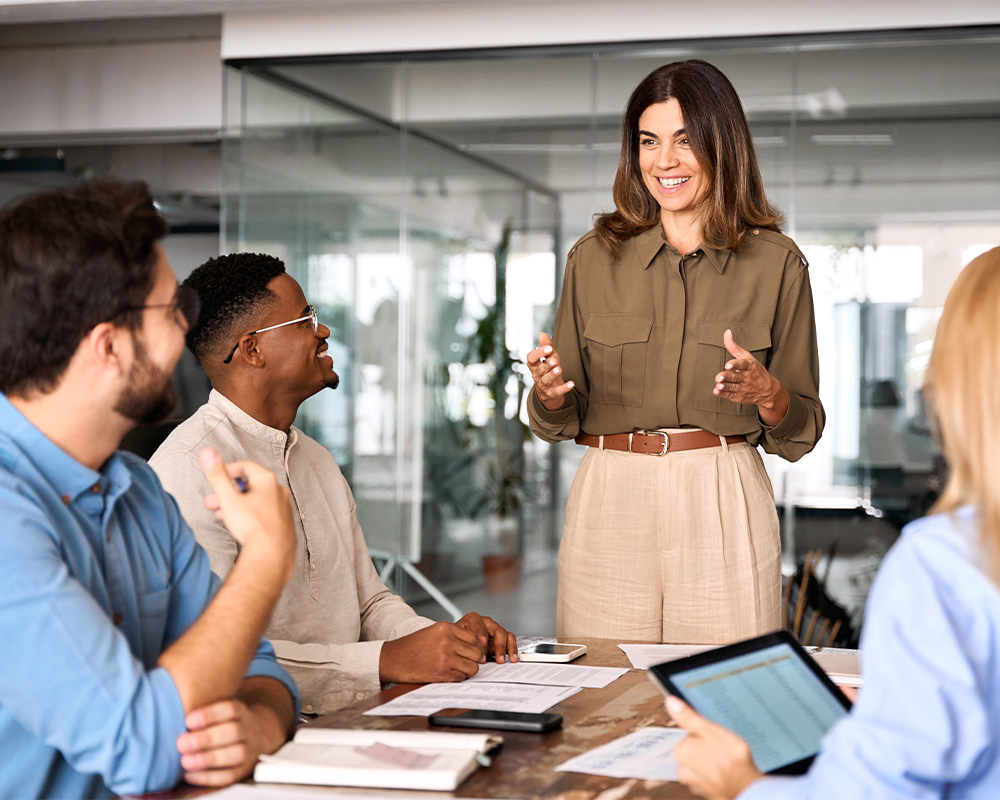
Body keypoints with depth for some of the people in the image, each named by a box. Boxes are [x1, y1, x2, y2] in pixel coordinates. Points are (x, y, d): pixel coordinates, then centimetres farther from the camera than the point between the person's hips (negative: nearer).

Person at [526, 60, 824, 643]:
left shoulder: (776, 262, 3)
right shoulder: (595, 256, 7)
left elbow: (803, 429, 5)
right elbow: (563, 420, 10)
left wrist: (766, 393, -14)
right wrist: (549, 390, -10)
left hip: (723, 505, -1)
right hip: (610, 501, 1)